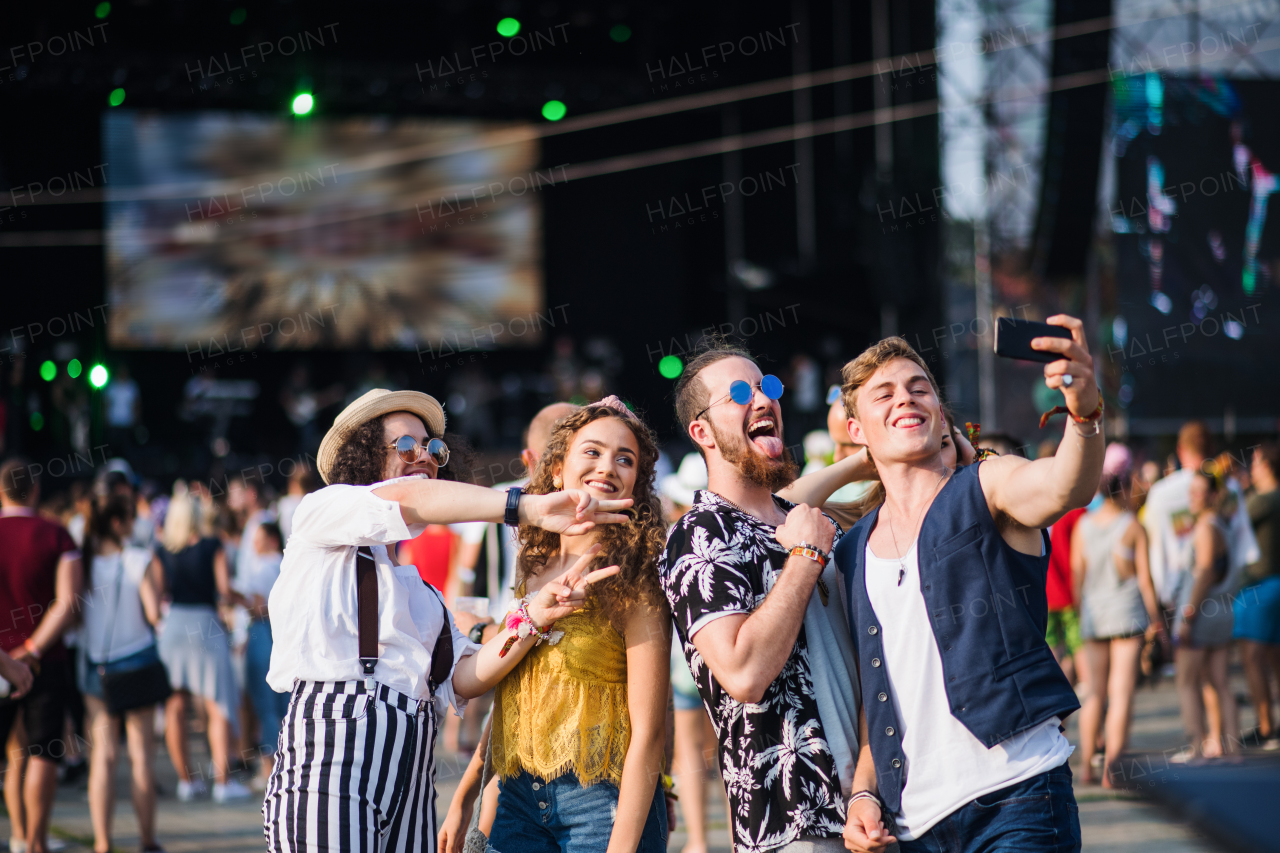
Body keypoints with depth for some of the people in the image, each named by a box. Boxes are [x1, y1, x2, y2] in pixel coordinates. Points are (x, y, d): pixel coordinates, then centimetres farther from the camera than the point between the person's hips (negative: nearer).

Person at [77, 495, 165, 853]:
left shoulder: (83, 561, -4)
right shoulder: (142, 561, -11)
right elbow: (153, 614, -14)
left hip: (96, 666, 2)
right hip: (136, 659, -2)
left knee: (103, 754, 5)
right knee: (141, 754, 6)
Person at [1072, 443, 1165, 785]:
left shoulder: (1082, 526, 1)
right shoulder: (1133, 527, -7)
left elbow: (1077, 574, 5)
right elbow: (1145, 577, -7)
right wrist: (1155, 617, 2)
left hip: (1093, 614, 4)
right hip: (1127, 615, -4)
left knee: (1095, 692, 13)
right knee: (1122, 692, -4)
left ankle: (1086, 763, 11)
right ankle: (1112, 762, -12)